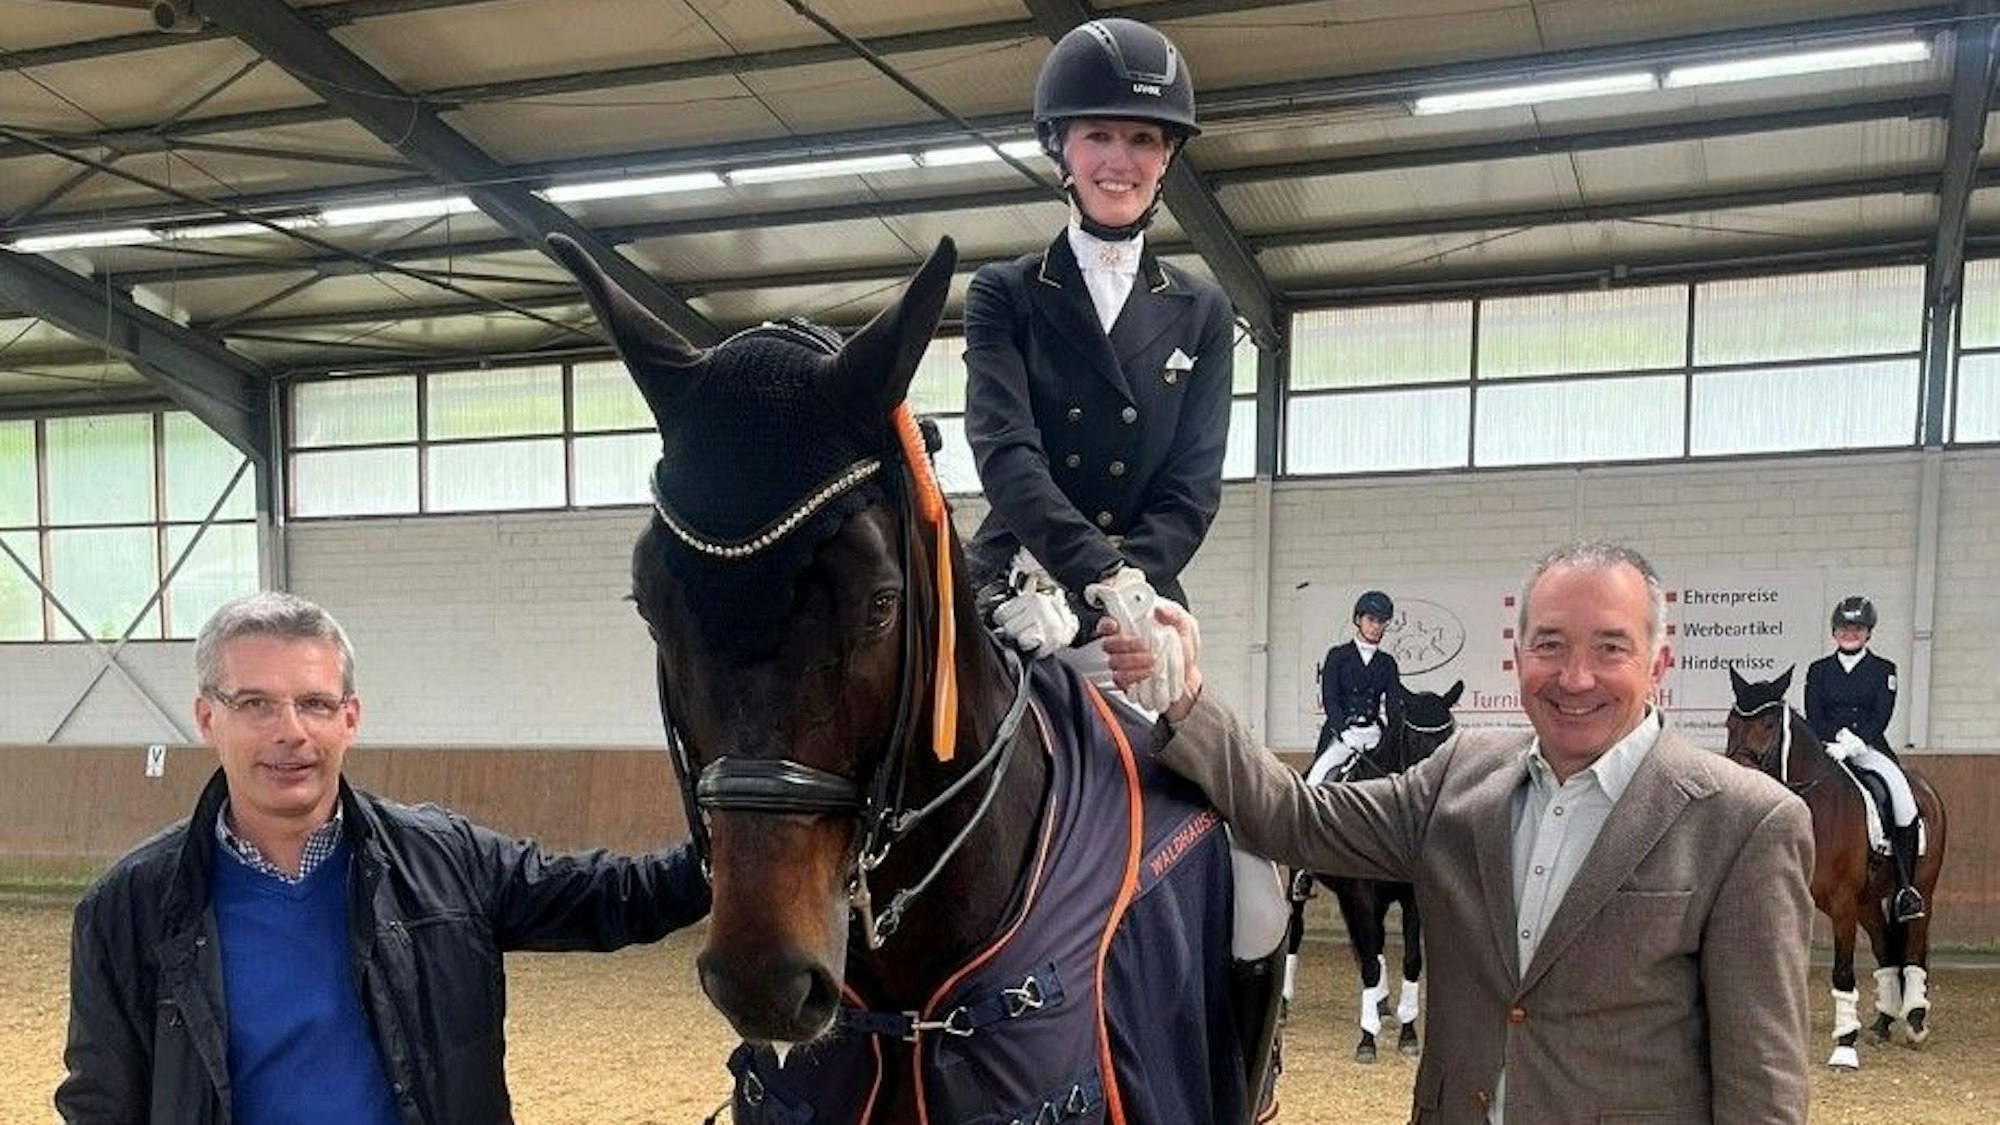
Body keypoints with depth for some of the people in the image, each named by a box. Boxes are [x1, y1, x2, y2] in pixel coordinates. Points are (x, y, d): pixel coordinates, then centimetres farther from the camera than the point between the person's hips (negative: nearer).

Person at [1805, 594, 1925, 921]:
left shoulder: (1884, 670, 11)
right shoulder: (1818, 670, 14)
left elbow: (1881, 717, -3)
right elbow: (1814, 719, 3)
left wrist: (1852, 744, -18)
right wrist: (1839, 738, -17)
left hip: (1870, 748, -1)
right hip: (1826, 747, 1)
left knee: (1902, 793, -28)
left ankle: (1906, 888, -23)